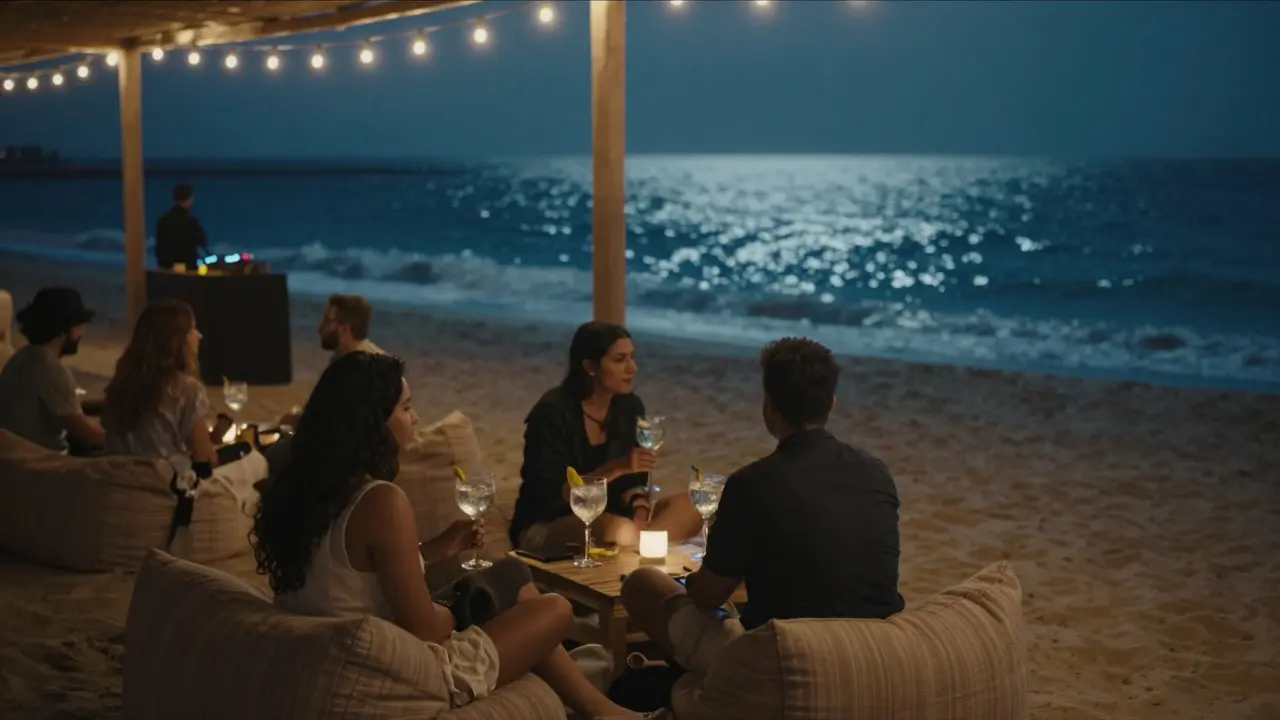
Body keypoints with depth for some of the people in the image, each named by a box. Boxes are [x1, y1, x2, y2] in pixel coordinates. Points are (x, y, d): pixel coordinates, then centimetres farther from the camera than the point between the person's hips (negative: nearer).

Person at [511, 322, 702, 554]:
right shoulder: (552, 413, -17)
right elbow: (552, 494, -21)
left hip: (604, 520, 7)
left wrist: (639, 513, -19)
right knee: (620, 533, -38)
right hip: (545, 529, -7)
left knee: (689, 507, -16)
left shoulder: (630, 407, 1)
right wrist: (616, 468, -30)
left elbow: (632, 481, 4)